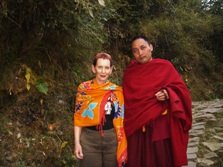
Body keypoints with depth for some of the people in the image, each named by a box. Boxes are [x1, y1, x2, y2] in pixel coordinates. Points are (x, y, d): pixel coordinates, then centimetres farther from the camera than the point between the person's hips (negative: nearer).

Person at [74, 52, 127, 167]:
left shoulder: (117, 90, 0)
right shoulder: (84, 88, -3)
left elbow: (120, 119, 5)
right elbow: (78, 117, -1)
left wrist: (122, 144, 4)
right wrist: (77, 142, -5)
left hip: (112, 139, 1)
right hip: (89, 139, -1)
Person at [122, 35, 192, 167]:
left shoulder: (165, 66, -1)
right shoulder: (129, 73, 7)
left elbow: (180, 89, -1)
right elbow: (127, 101, 11)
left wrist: (168, 94, -20)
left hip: (162, 126, -2)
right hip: (137, 128, 2)